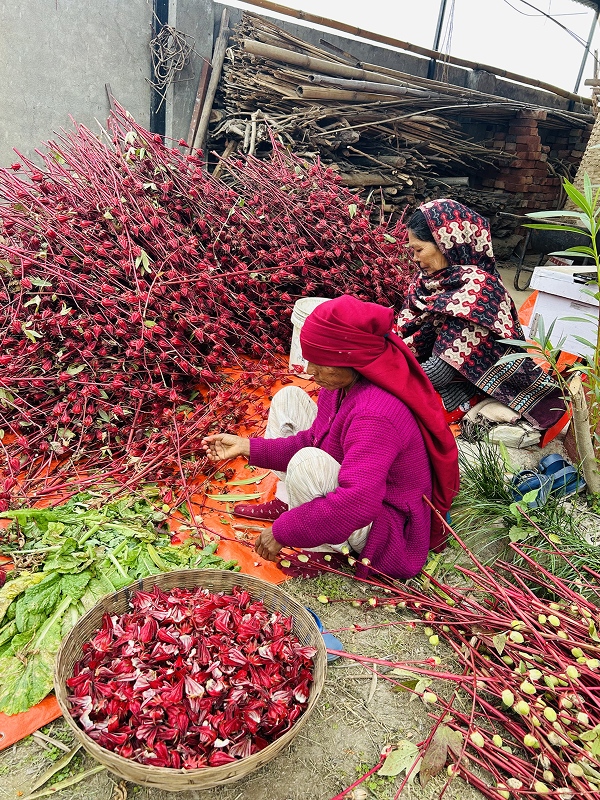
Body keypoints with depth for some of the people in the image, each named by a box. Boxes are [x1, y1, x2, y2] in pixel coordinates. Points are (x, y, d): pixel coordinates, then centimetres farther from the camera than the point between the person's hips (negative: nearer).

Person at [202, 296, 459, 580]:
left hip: (387, 531, -9)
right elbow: (313, 440, -1)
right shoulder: (346, 382, -9)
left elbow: (357, 503, -42)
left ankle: (326, 551, -10)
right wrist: (247, 447, -7)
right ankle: (286, 504, 11)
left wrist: (283, 532, -32)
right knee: (288, 398, 5)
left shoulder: (375, 417, -37)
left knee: (306, 462, -37)